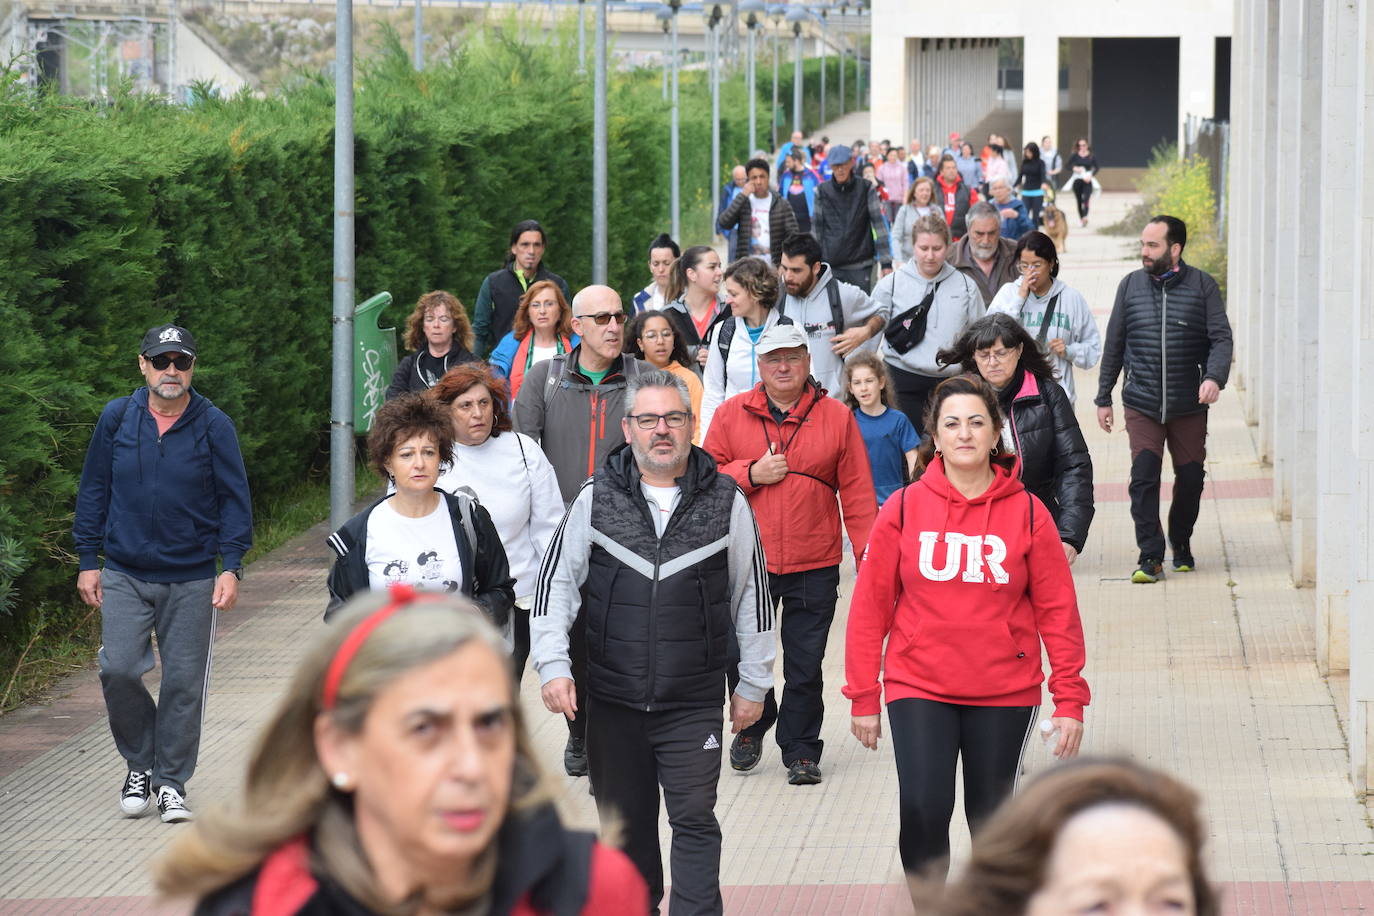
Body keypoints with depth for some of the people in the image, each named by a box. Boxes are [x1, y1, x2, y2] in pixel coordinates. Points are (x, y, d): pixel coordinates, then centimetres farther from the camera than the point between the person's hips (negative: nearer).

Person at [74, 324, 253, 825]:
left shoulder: (214, 425, -1)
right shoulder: (116, 418, 2)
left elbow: (234, 498, 3)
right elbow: (93, 491, 9)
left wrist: (231, 567, -5)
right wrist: (88, 561, 6)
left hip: (192, 581, -1)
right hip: (124, 575, 1)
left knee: (184, 683, 1)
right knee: (118, 670, -9)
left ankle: (172, 782, 15)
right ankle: (140, 764, 14)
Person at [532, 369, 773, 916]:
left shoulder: (726, 502, 1)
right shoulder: (595, 500, 2)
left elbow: (752, 594, 8)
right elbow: (556, 584, 5)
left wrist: (754, 683, 9)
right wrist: (553, 666, -7)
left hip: (695, 704, -2)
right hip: (612, 701, 2)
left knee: (694, 821, -8)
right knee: (624, 825, 11)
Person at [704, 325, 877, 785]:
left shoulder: (836, 417, 2)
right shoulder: (732, 414, 4)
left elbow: (857, 491, 2)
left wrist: (867, 553, -3)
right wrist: (751, 474, -11)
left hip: (814, 566, -1)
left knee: (805, 666, 2)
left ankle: (800, 751, 15)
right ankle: (751, 729, 34)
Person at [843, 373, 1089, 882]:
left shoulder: (1027, 513, -1)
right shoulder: (903, 510, -1)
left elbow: (1058, 610, 2)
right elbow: (870, 606, 2)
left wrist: (1069, 700, -2)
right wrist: (863, 698, 1)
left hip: (1005, 694, 1)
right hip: (918, 690, -1)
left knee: (991, 818, 8)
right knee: (923, 811, -13)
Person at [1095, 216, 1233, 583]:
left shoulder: (1202, 286, 0)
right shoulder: (1131, 285, 6)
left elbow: (1221, 338, -5)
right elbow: (1114, 345, 12)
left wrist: (1214, 377, -24)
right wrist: (1103, 398, 13)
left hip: (1189, 406, 0)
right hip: (1141, 405, 0)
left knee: (1190, 478, 8)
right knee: (1143, 476, -12)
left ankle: (1181, 545, 30)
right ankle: (1150, 555, -7)